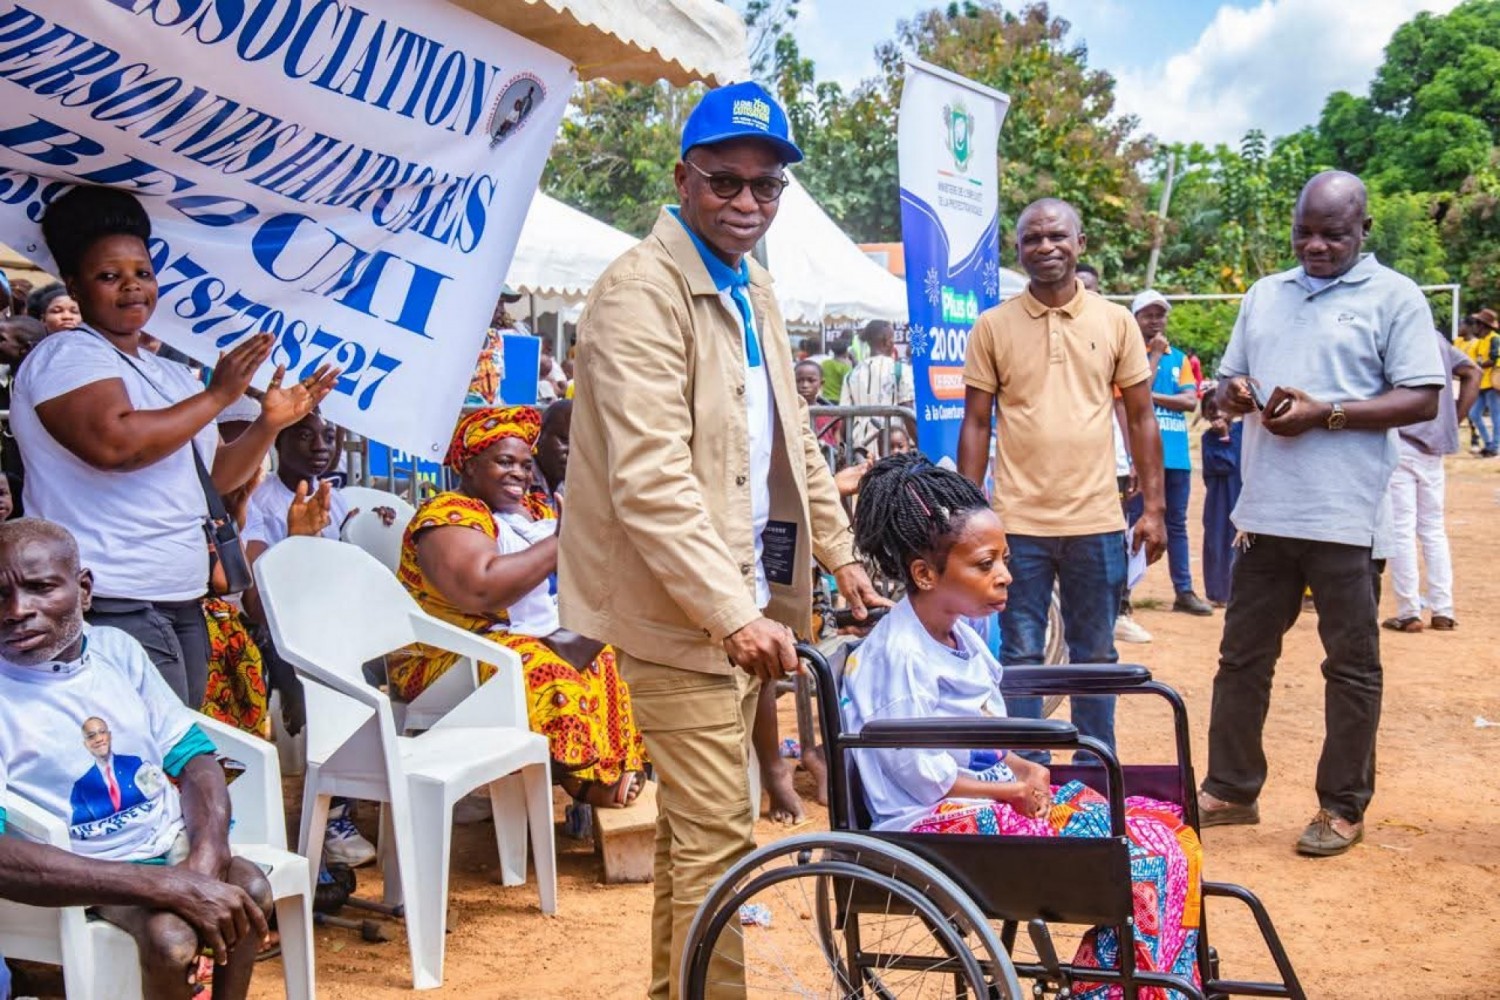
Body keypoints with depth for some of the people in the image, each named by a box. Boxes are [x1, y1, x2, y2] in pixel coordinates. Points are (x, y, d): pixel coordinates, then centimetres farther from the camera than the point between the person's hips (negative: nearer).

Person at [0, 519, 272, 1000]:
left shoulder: (117, 649, 4)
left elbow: (193, 757, 5)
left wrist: (207, 854, -18)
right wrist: (173, 886, -32)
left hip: (174, 845, 5)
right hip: (86, 875, -4)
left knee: (248, 889, -23)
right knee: (171, 935, -30)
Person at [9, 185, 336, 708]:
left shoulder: (170, 374, 18)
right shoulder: (68, 355, -7)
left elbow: (213, 476, 24)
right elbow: (113, 443, -25)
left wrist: (269, 423, 8)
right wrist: (217, 395, -16)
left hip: (182, 604, 9)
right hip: (114, 607, -9)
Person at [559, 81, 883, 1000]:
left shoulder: (752, 288, 12)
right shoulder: (641, 293, -16)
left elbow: (793, 440, 21)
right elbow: (651, 481, -25)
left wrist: (840, 554, 16)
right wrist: (735, 614, -29)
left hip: (745, 604, 9)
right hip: (684, 614, -9)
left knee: (693, 827, 18)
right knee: (720, 838, -6)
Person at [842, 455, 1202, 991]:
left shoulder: (962, 638, 11)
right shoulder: (899, 655, -17)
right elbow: (923, 778, -18)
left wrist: (1024, 770, -1)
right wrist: (1013, 792, -11)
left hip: (995, 798, 10)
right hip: (941, 822, -10)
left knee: (1170, 834, -2)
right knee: (1141, 856, -20)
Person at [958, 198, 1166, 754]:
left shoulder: (1116, 322, 4)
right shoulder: (993, 326, 1)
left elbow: (1141, 418, 6)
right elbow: (976, 424, 3)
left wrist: (1153, 508, 1)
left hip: (1097, 521, 1)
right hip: (1018, 522, -1)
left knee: (1095, 658, 12)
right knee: (1021, 659, 7)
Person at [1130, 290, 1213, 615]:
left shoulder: (1179, 358, 13)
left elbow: (1191, 401, 1)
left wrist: (1153, 396, -9)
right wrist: (1155, 355, -9)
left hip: (1176, 455, 4)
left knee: (1176, 524, 10)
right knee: (1134, 523, 0)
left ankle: (1184, 591, 15)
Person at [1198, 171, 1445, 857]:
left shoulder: (1394, 298, -1)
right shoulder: (1264, 296, 15)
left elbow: (1422, 400, -9)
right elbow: (1228, 383, 20)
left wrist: (1324, 413, -17)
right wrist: (1234, 395, -5)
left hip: (1343, 515, -5)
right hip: (1265, 510, 5)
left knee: (1351, 665, 5)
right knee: (1242, 657, 12)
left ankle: (1344, 807, 16)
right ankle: (1230, 789, 24)